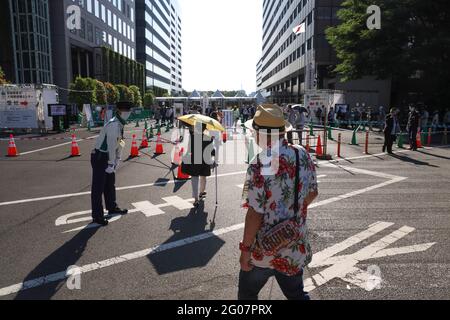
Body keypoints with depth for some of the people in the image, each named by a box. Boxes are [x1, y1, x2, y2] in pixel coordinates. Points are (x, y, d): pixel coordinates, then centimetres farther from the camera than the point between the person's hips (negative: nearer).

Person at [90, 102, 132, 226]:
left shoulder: (120, 125, 7)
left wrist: (117, 159, 10)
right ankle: (97, 216, 8)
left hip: (107, 157, 10)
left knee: (110, 184, 22)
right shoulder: (114, 125, -23)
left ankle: (112, 208, 38)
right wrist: (111, 164, -22)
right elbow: (111, 145, -25)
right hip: (100, 157, -10)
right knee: (98, 187, -1)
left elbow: (120, 142, 11)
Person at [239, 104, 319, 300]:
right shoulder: (303, 155, -6)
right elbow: (312, 193, 6)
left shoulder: (260, 167, -25)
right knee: (296, 294, 26)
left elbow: (255, 215, -22)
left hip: (264, 249, -5)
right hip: (296, 247, 5)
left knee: (247, 294, 20)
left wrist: (245, 249, -10)